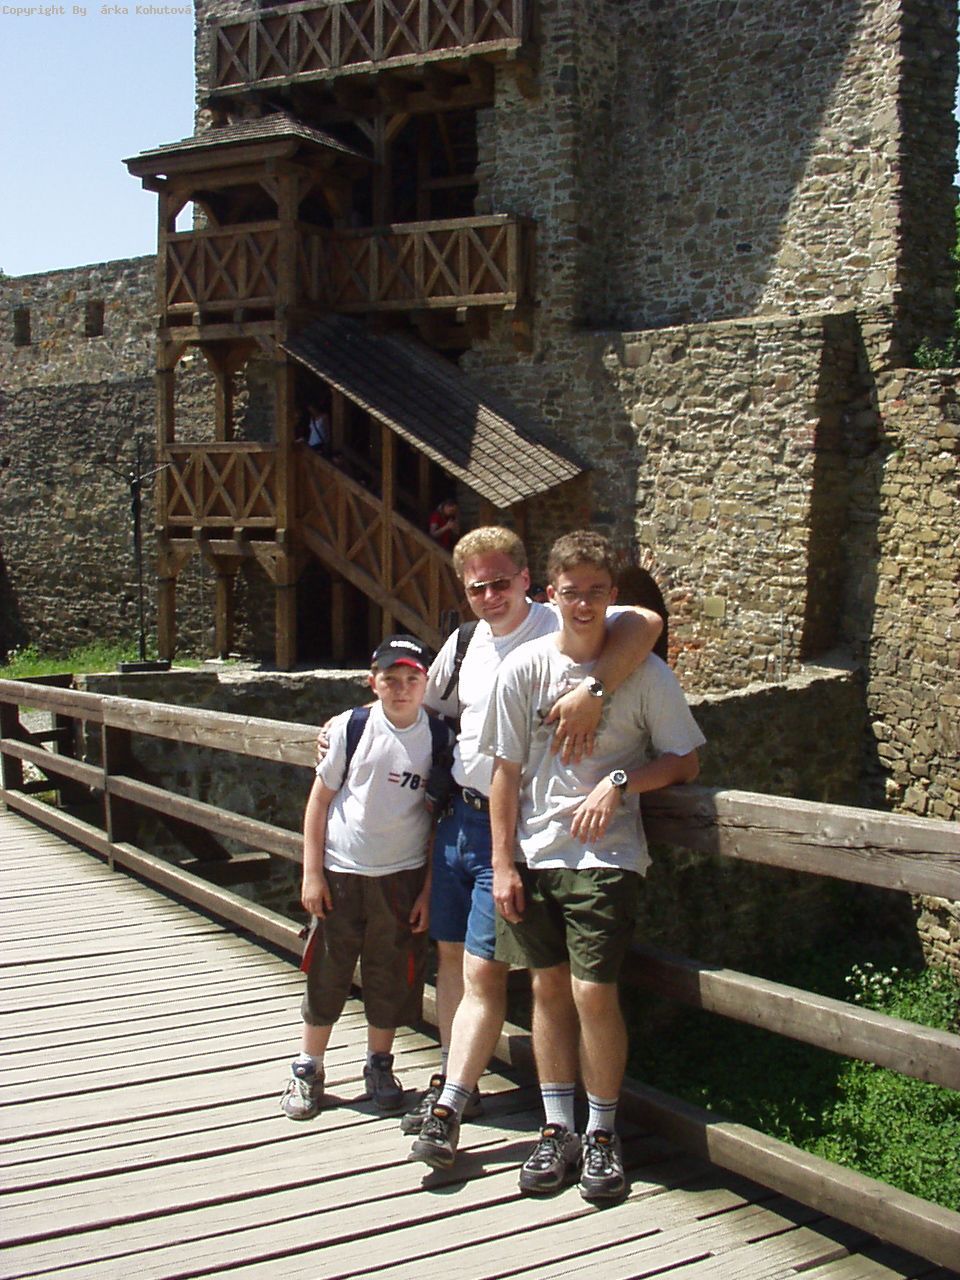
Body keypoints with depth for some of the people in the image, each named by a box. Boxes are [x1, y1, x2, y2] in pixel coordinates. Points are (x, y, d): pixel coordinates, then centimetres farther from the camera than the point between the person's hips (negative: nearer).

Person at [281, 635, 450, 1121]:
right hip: (340, 873, -1)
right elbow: (319, 800, -1)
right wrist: (311, 873, -4)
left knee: (393, 976, 10)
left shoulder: (439, 738, -4)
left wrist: (429, 888, -1)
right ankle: (308, 1069, 23)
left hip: (403, 875, 1)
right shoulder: (350, 727, -7)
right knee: (327, 973, 7)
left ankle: (379, 1066, 29)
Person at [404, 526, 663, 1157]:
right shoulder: (464, 644, 10)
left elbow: (645, 623, -29)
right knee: (451, 953, 15)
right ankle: (454, 1079, 30)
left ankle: (447, 1111, -1)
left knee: (483, 970, -6)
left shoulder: (559, 628, -12)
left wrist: (592, 693, -40)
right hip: (459, 814, 7)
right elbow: (423, 706, 27)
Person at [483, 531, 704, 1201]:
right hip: (535, 853, 3)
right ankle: (558, 1129, 23)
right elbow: (507, 772, 2)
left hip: (607, 855, -2)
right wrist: (502, 863, 0)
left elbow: (685, 761, 1)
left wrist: (619, 782, -15)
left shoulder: (646, 673, -5)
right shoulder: (525, 668, -1)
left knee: (594, 992, -7)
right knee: (549, 988, 9)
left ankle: (603, 1134, 14)